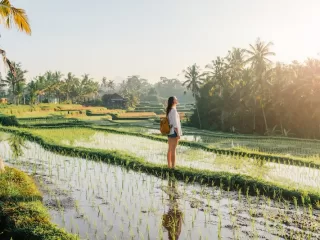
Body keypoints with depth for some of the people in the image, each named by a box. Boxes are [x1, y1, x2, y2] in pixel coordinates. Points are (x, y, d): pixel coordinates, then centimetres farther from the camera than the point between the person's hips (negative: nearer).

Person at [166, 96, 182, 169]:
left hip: (169, 131, 9)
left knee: (170, 149, 11)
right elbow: (175, 123, -18)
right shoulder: (174, 110, -15)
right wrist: (178, 134, -17)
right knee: (173, 150, -6)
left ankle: (169, 165, 16)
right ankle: (173, 166, -3)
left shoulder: (169, 110, 12)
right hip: (174, 131, -9)